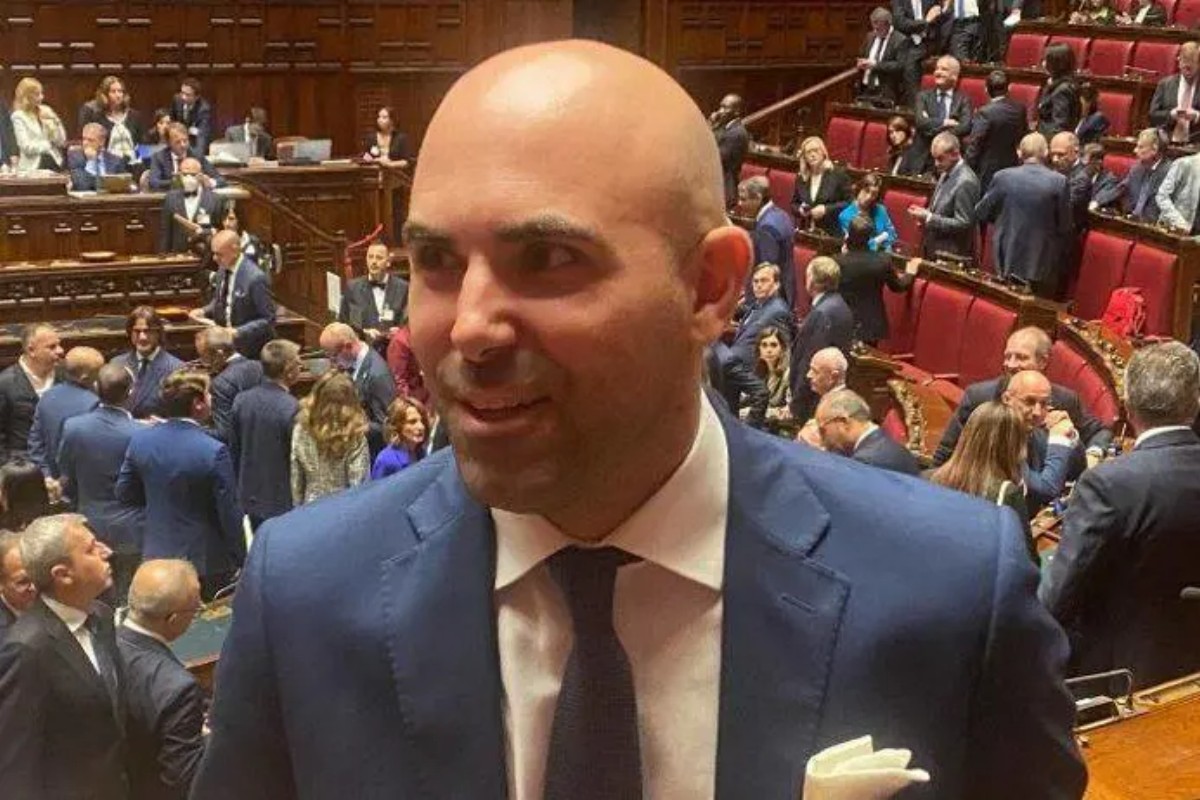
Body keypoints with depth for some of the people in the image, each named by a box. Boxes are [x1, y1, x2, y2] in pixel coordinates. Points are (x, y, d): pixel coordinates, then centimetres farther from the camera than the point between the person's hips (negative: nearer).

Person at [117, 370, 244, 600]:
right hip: (206, 562, -5)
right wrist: (239, 561, -4)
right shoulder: (214, 452, -23)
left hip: (156, 555, 5)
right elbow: (230, 514, -16)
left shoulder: (140, 440, -6)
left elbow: (124, 494, 6)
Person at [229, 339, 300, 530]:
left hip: (251, 498, 6)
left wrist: (240, 489, 18)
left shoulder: (242, 400, -3)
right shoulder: (292, 409, -22)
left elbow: (234, 450, 6)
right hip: (284, 503, -6)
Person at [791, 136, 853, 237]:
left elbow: (849, 202, -3)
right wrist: (799, 209, -2)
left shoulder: (838, 173, -1)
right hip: (806, 233, 4)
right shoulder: (801, 177, 12)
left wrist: (826, 209, -14)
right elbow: (794, 204, 21)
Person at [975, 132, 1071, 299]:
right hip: (1042, 265, -2)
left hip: (1007, 263, 2)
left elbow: (981, 214, 5)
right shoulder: (1058, 181, -9)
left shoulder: (1002, 177, -6)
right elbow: (1065, 227, -4)